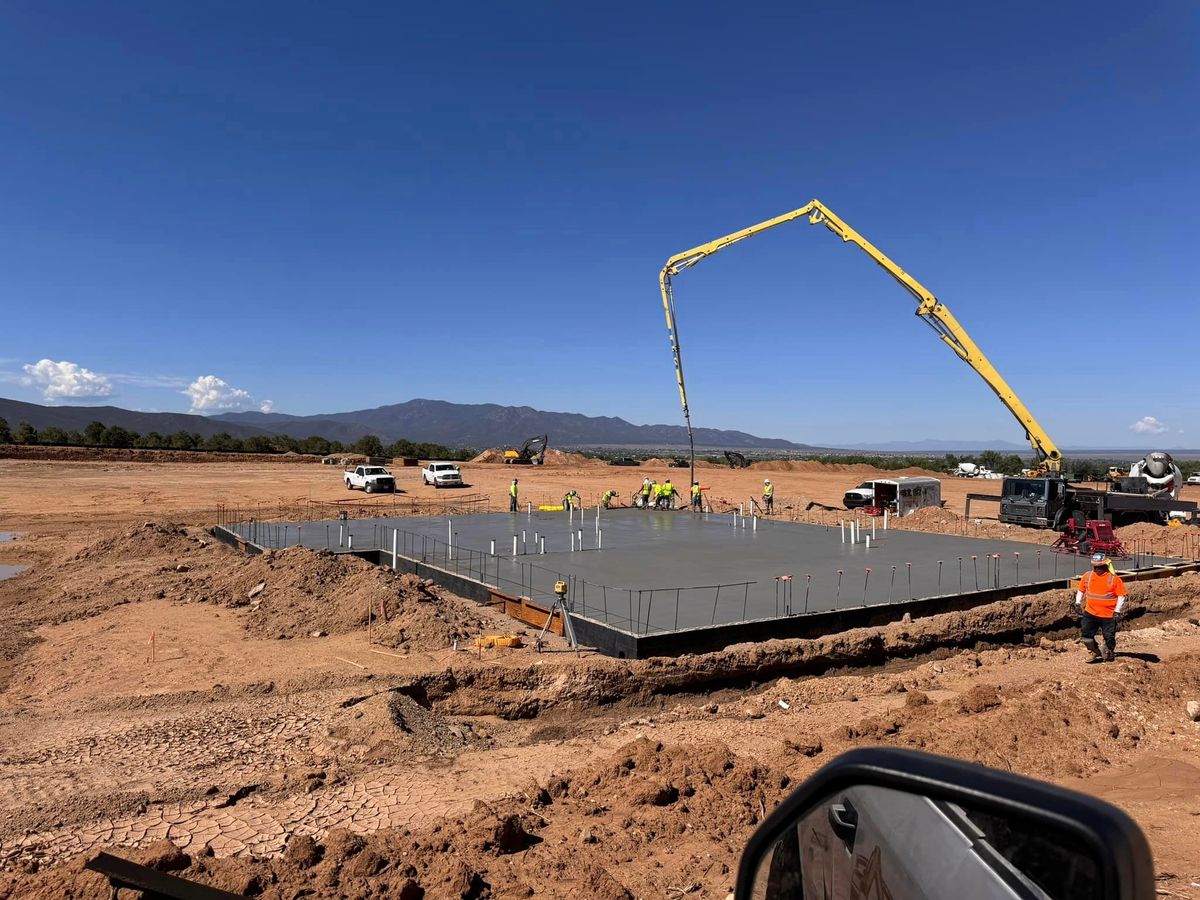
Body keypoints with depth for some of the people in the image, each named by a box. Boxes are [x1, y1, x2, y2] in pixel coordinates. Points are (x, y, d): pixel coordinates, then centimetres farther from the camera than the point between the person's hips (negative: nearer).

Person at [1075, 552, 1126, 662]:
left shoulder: (1114, 578, -8)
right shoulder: (1087, 576, 1)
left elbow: (1121, 595, -5)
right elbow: (1081, 590, 16)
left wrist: (1117, 611, -10)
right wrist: (1078, 602, 6)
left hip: (1109, 616, -3)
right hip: (1090, 613, 3)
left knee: (1109, 638, 5)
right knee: (1085, 635, 1)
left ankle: (1108, 656, 28)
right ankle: (1096, 653, 23)